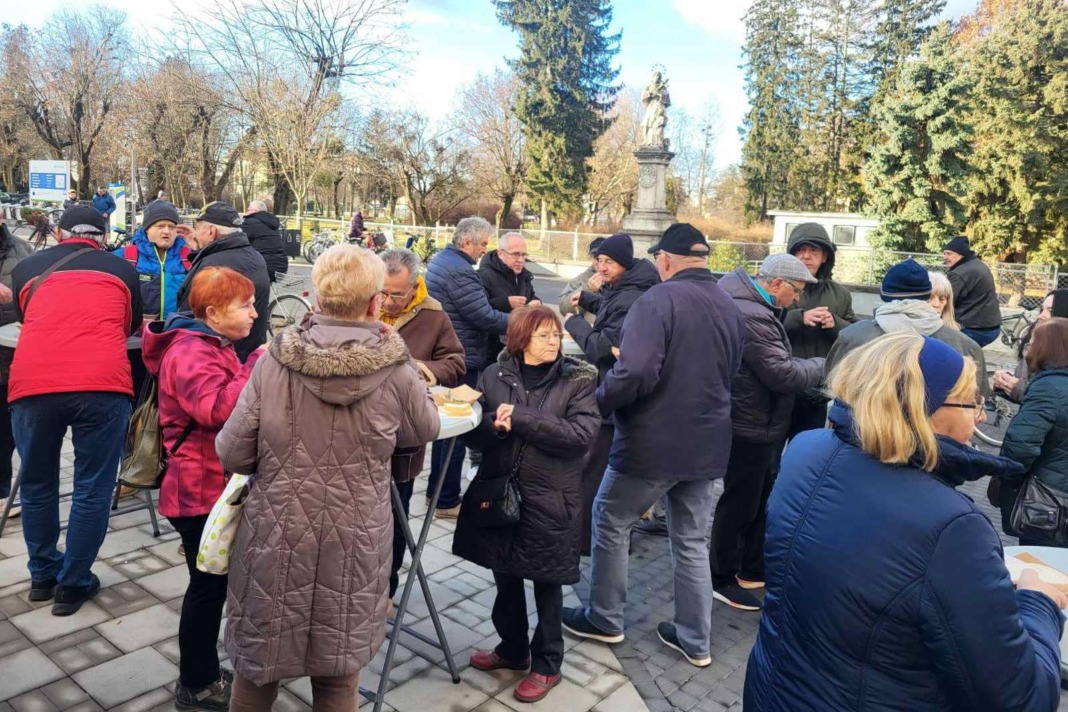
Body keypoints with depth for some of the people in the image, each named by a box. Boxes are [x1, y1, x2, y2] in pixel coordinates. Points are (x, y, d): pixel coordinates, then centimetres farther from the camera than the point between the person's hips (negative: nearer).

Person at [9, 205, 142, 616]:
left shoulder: (27, 268, 23)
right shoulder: (122, 270, 20)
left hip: (32, 384, 2)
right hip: (102, 385, -2)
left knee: (37, 484, 20)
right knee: (92, 488, 10)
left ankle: (43, 575, 34)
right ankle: (73, 584, 20)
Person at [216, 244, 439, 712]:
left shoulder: (275, 360, -10)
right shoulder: (395, 371, -12)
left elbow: (231, 454, -7)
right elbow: (426, 430, 7)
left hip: (276, 536, 1)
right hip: (352, 543, -1)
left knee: (259, 660, 21)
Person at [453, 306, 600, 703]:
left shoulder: (578, 380, -5)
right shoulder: (494, 376, 2)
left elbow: (582, 434, -18)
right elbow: (472, 432, 1)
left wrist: (521, 419, -21)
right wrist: (495, 423, -21)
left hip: (548, 499, -3)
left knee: (546, 586, 11)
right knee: (506, 580, 18)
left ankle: (546, 665, 30)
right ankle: (513, 649, 41)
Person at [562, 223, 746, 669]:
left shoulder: (659, 299, -17)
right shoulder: (731, 309, 7)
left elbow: (635, 372, -27)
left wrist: (596, 404, -11)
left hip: (652, 442, -6)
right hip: (706, 444, 7)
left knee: (611, 523, 15)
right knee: (692, 543, 17)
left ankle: (604, 620, 27)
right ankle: (695, 640, 27)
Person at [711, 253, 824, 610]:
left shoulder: (756, 308, 10)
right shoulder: (751, 316, -26)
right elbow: (784, 374, -24)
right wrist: (822, 365, -9)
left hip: (762, 425, 11)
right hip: (749, 429, -11)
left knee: (762, 500, 21)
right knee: (739, 504, 3)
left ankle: (752, 570, 36)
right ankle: (722, 578, 19)